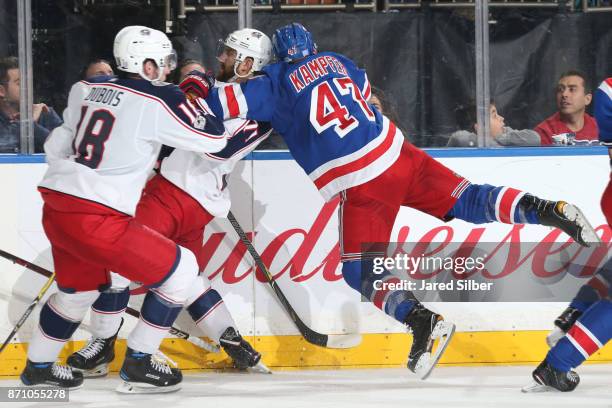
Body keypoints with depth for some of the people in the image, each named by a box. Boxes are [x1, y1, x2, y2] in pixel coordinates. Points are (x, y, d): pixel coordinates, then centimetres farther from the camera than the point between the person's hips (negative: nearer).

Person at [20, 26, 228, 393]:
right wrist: (198, 100, 17)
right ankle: (139, 363, 9)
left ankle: (39, 366, 43)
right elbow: (215, 139, -1)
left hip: (56, 210, 8)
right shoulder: (160, 100, -9)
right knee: (181, 270, 5)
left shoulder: (89, 89, 10)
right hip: (96, 220, -8)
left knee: (79, 288, 32)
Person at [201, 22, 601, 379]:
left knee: (360, 271, 2)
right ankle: (550, 210, -6)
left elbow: (223, 103, -6)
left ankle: (422, 321, -18)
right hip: (398, 153, 5)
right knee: (464, 199, 11)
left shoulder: (279, 81, 1)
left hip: (361, 184, -5)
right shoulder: (338, 62, 18)